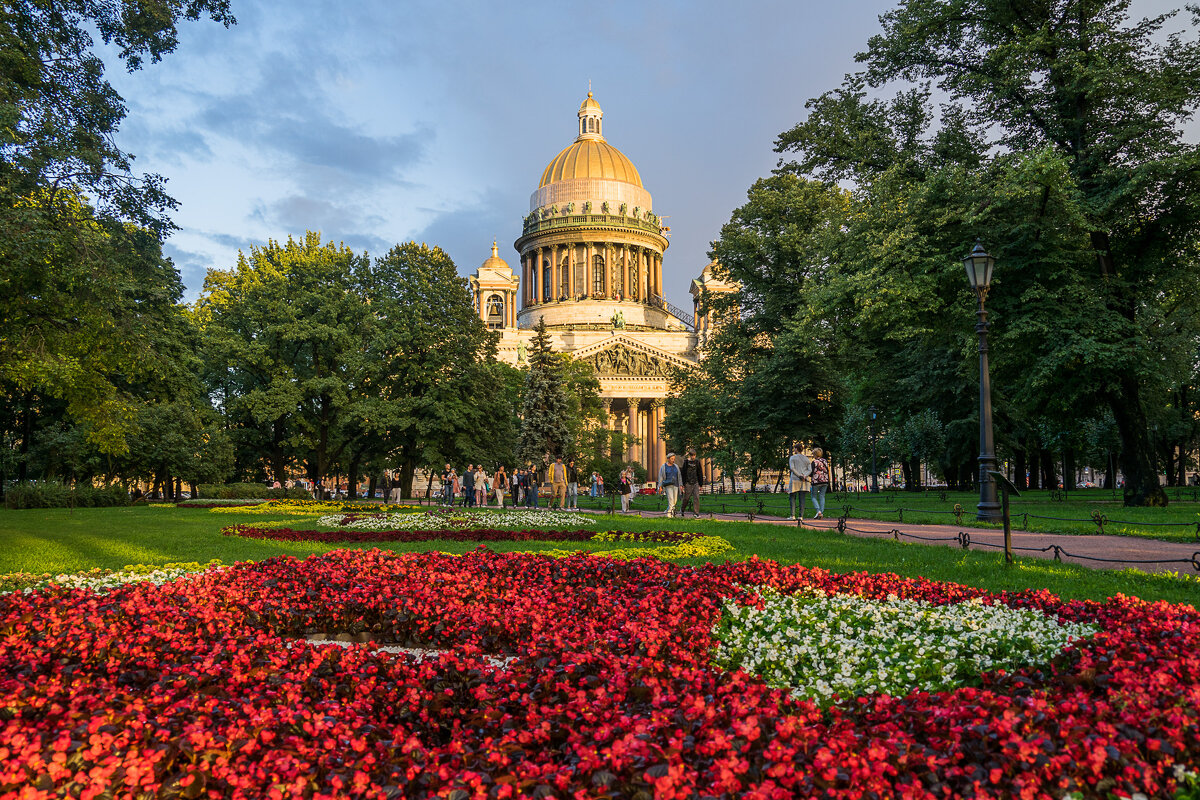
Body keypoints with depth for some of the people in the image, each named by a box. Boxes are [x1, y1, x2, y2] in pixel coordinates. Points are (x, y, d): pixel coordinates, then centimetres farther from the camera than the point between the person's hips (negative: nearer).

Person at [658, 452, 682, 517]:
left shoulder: (676, 466, 10)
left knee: (675, 500, 4)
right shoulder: (663, 467, -1)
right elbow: (660, 477, -1)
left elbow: (679, 476, 13)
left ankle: (668, 510, 22)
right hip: (668, 485, -4)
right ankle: (669, 513, -14)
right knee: (670, 499, -17)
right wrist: (660, 486, -7)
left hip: (675, 485, 4)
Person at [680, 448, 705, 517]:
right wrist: (682, 484, -6)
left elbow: (700, 473, 10)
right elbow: (683, 473, -2)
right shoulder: (686, 462, -4)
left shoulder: (697, 462, 4)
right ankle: (682, 510, 31)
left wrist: (700, 484, 8)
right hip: (688, 483, -2)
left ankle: (696, 513, -2)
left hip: (695, 483, 2)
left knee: (696, 498, -6)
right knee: (686, 497, 6)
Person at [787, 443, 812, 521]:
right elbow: (810, 470, 2)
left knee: (792, 497, 1)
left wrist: (799, 476, -13)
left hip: (794, 480, -4)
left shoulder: (792, 458, 1)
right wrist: (804, 476, -12)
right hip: (804, 481, 4)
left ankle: (792, 515, -9)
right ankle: (801, 516, -4)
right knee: (802, 498, 2)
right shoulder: (807, 459, 13)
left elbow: (792, 468, -12)